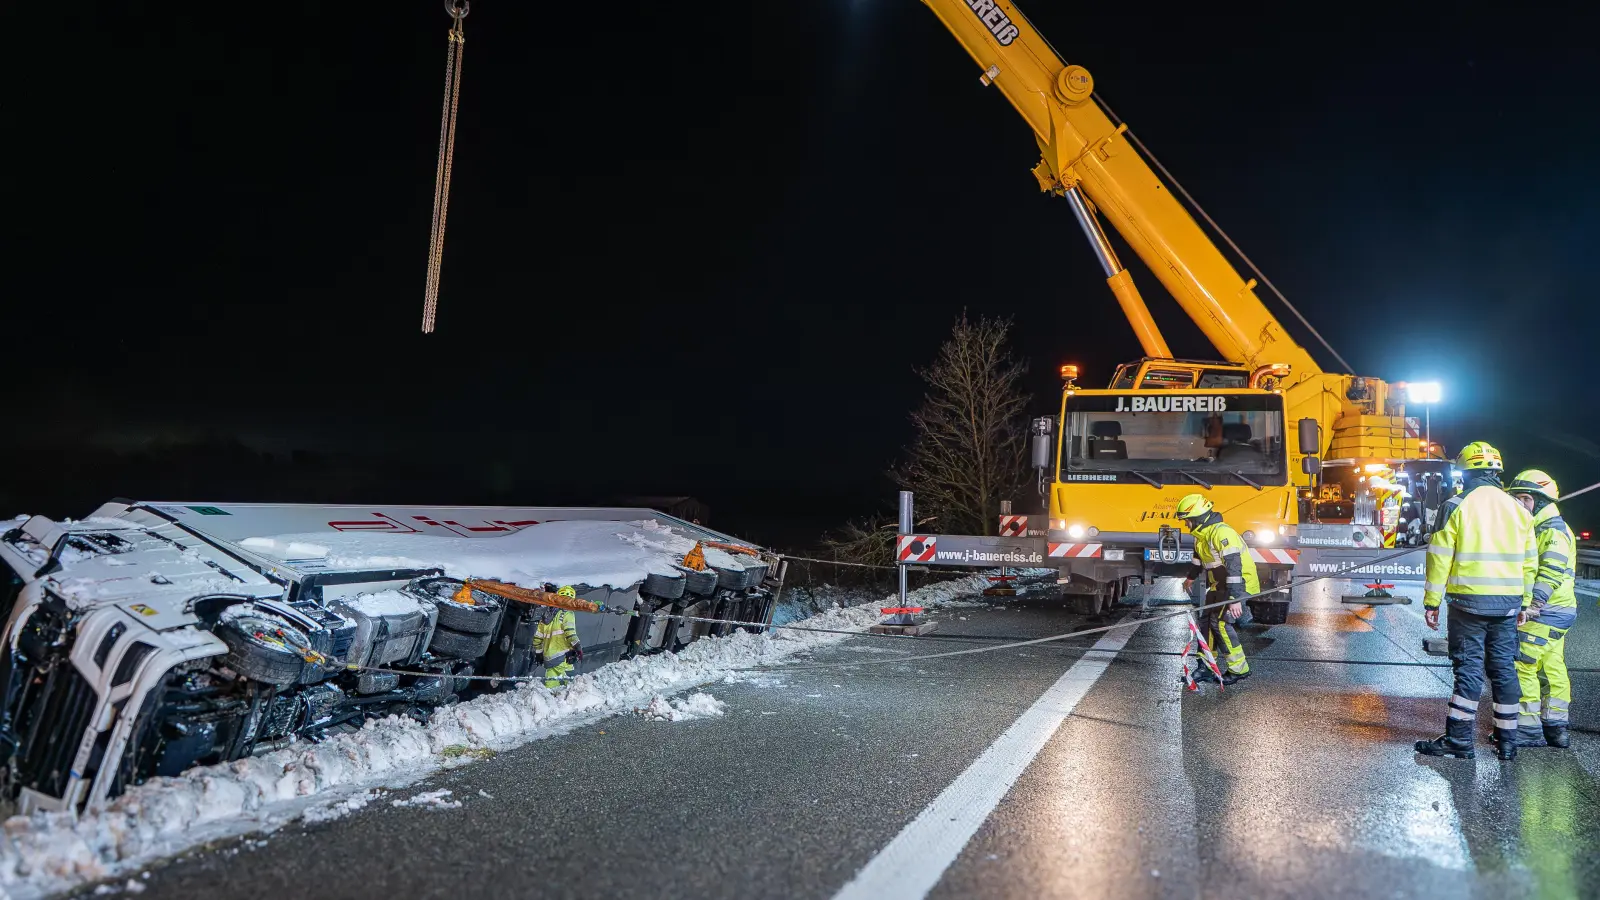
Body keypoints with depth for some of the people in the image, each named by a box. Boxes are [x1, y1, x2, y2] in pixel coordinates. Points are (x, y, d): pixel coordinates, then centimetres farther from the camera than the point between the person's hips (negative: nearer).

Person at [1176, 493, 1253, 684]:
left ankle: (1239, 669, -5)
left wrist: (1235, 599, -38)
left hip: (1239, 584, -10)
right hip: (1220, 585, 10)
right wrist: (1191, 577, 44)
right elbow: (1200, 557, 28)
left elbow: (1234, 566, -33)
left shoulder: (1221, 532, -26)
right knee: (1206, 621, 7)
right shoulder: (1201, 534, 6)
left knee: (1221, 623, -15)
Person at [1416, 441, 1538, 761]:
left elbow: (1440, 558, -9)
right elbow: (1529, 562, 15)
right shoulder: (1518, 509, 10)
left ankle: (1459, 740, -1)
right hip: (1508, 602, 4)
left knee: (1469, 669, -2)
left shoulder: (1456, 506, -7)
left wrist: (1431, 602, -4)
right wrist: (1524, 603, 22)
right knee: (1504, 668, 11)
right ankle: (1507, 741, 16)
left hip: (1469, 601, -4)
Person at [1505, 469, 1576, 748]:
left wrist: (1532, 603, -33)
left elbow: (1551, 574, -26)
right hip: (1554, 613, 11)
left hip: (1545, 613, -11)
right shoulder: (1535, 529, 19)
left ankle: (1529, 729, -6)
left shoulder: (1553, 531, -14)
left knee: (1522, 666, -10)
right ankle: (1555, 729, 21)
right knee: (1552, 670, 14)